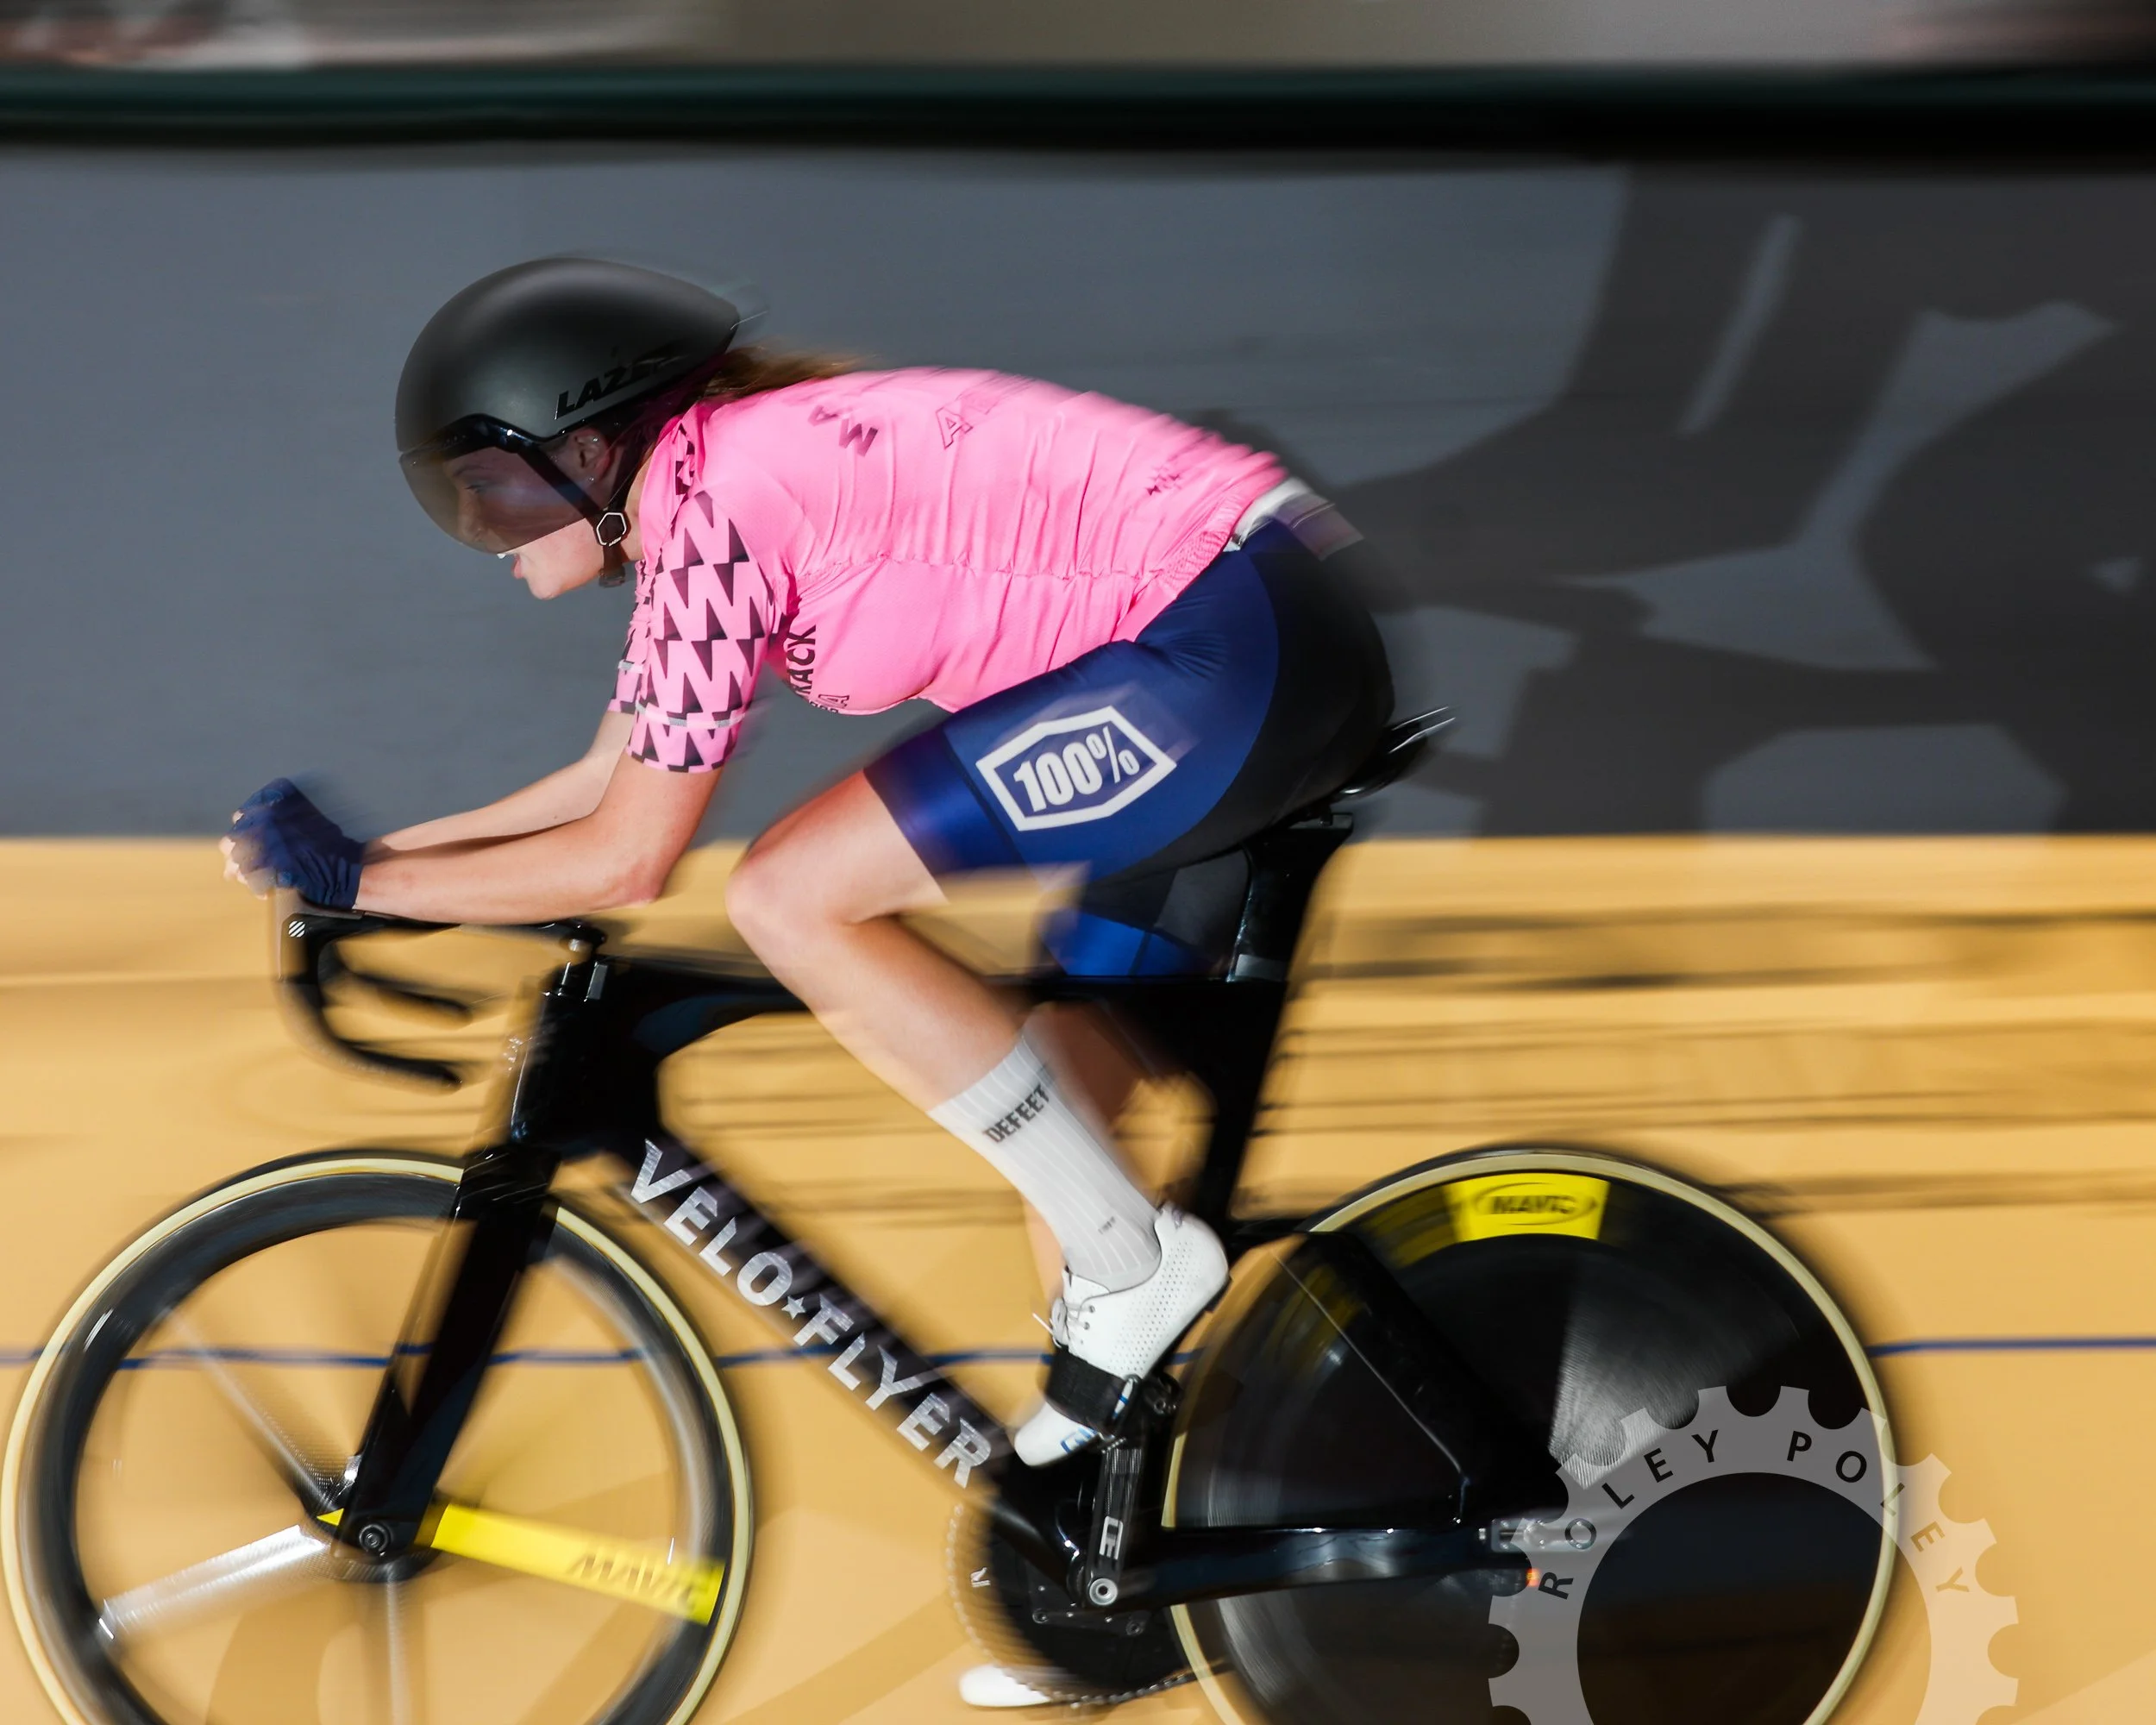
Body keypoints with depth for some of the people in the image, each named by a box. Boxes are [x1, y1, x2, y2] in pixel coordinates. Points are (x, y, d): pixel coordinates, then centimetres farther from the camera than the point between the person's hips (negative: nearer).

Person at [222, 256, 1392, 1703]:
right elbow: (612, 777, 27)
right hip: (1298, 637, 10)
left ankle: (1138, 1268, -4)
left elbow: (624, 858, -7)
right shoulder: (732, 467, 18)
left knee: (791, 900, -13)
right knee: (1064, 1080, 17)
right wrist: (380, 843, 26)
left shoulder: (707, 502, -10)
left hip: (1231, 643, -10)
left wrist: (356, 879, 3)